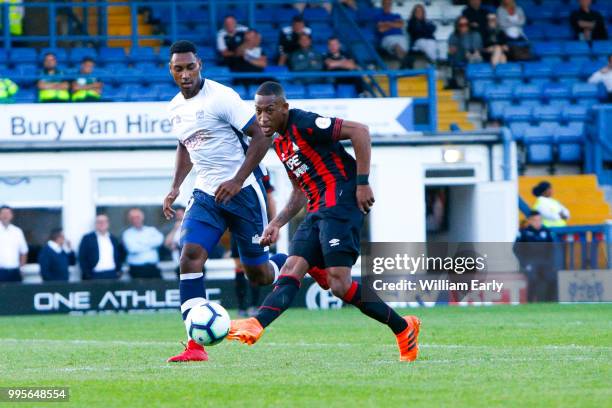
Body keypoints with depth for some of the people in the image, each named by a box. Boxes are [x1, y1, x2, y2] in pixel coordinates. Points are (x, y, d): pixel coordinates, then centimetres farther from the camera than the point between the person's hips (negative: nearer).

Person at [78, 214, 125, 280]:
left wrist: (118, 271, 9)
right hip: (95, 276, -4)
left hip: (112, 276, 4)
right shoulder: (87, 238, 2)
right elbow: (82, 258, -2)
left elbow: (121, 256, 22)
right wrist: (87, 275, -9)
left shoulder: (113, 239, 16)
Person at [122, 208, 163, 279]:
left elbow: (159, 240, -6)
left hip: (153, 268, 2)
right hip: (137, 269, -2)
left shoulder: (151, 230, 13)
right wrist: (150, 246, -1)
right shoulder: (127, 234, 4)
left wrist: (143, 242, -8)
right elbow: (133, 249, -12)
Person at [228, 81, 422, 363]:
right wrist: (277, 223, 19)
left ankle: (403, 328, -10)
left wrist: (362, 182, -17)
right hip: (318, 210, 9)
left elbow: (359, 131, -14)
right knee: (291, 271, -8)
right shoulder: (280, 144, 20)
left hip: (341, 199, -9)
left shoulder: (303, 123, -9)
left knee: (339, 283, -18)